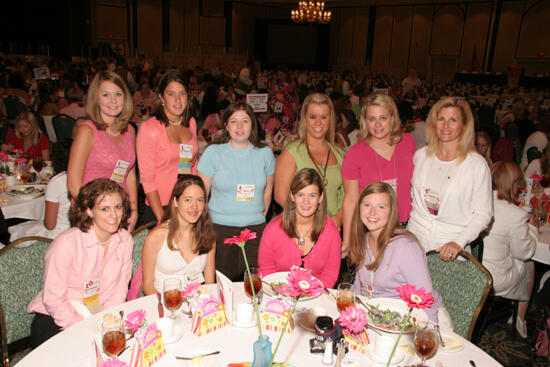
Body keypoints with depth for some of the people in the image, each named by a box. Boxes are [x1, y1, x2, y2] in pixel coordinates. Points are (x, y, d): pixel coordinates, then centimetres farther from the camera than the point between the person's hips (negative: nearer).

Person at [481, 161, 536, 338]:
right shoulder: (516, 215, -20)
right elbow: (524, 253, -6)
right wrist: (530, 231, 12)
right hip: (493, 281, -4)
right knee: (529, 266, 27)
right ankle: (520, 319, 39)